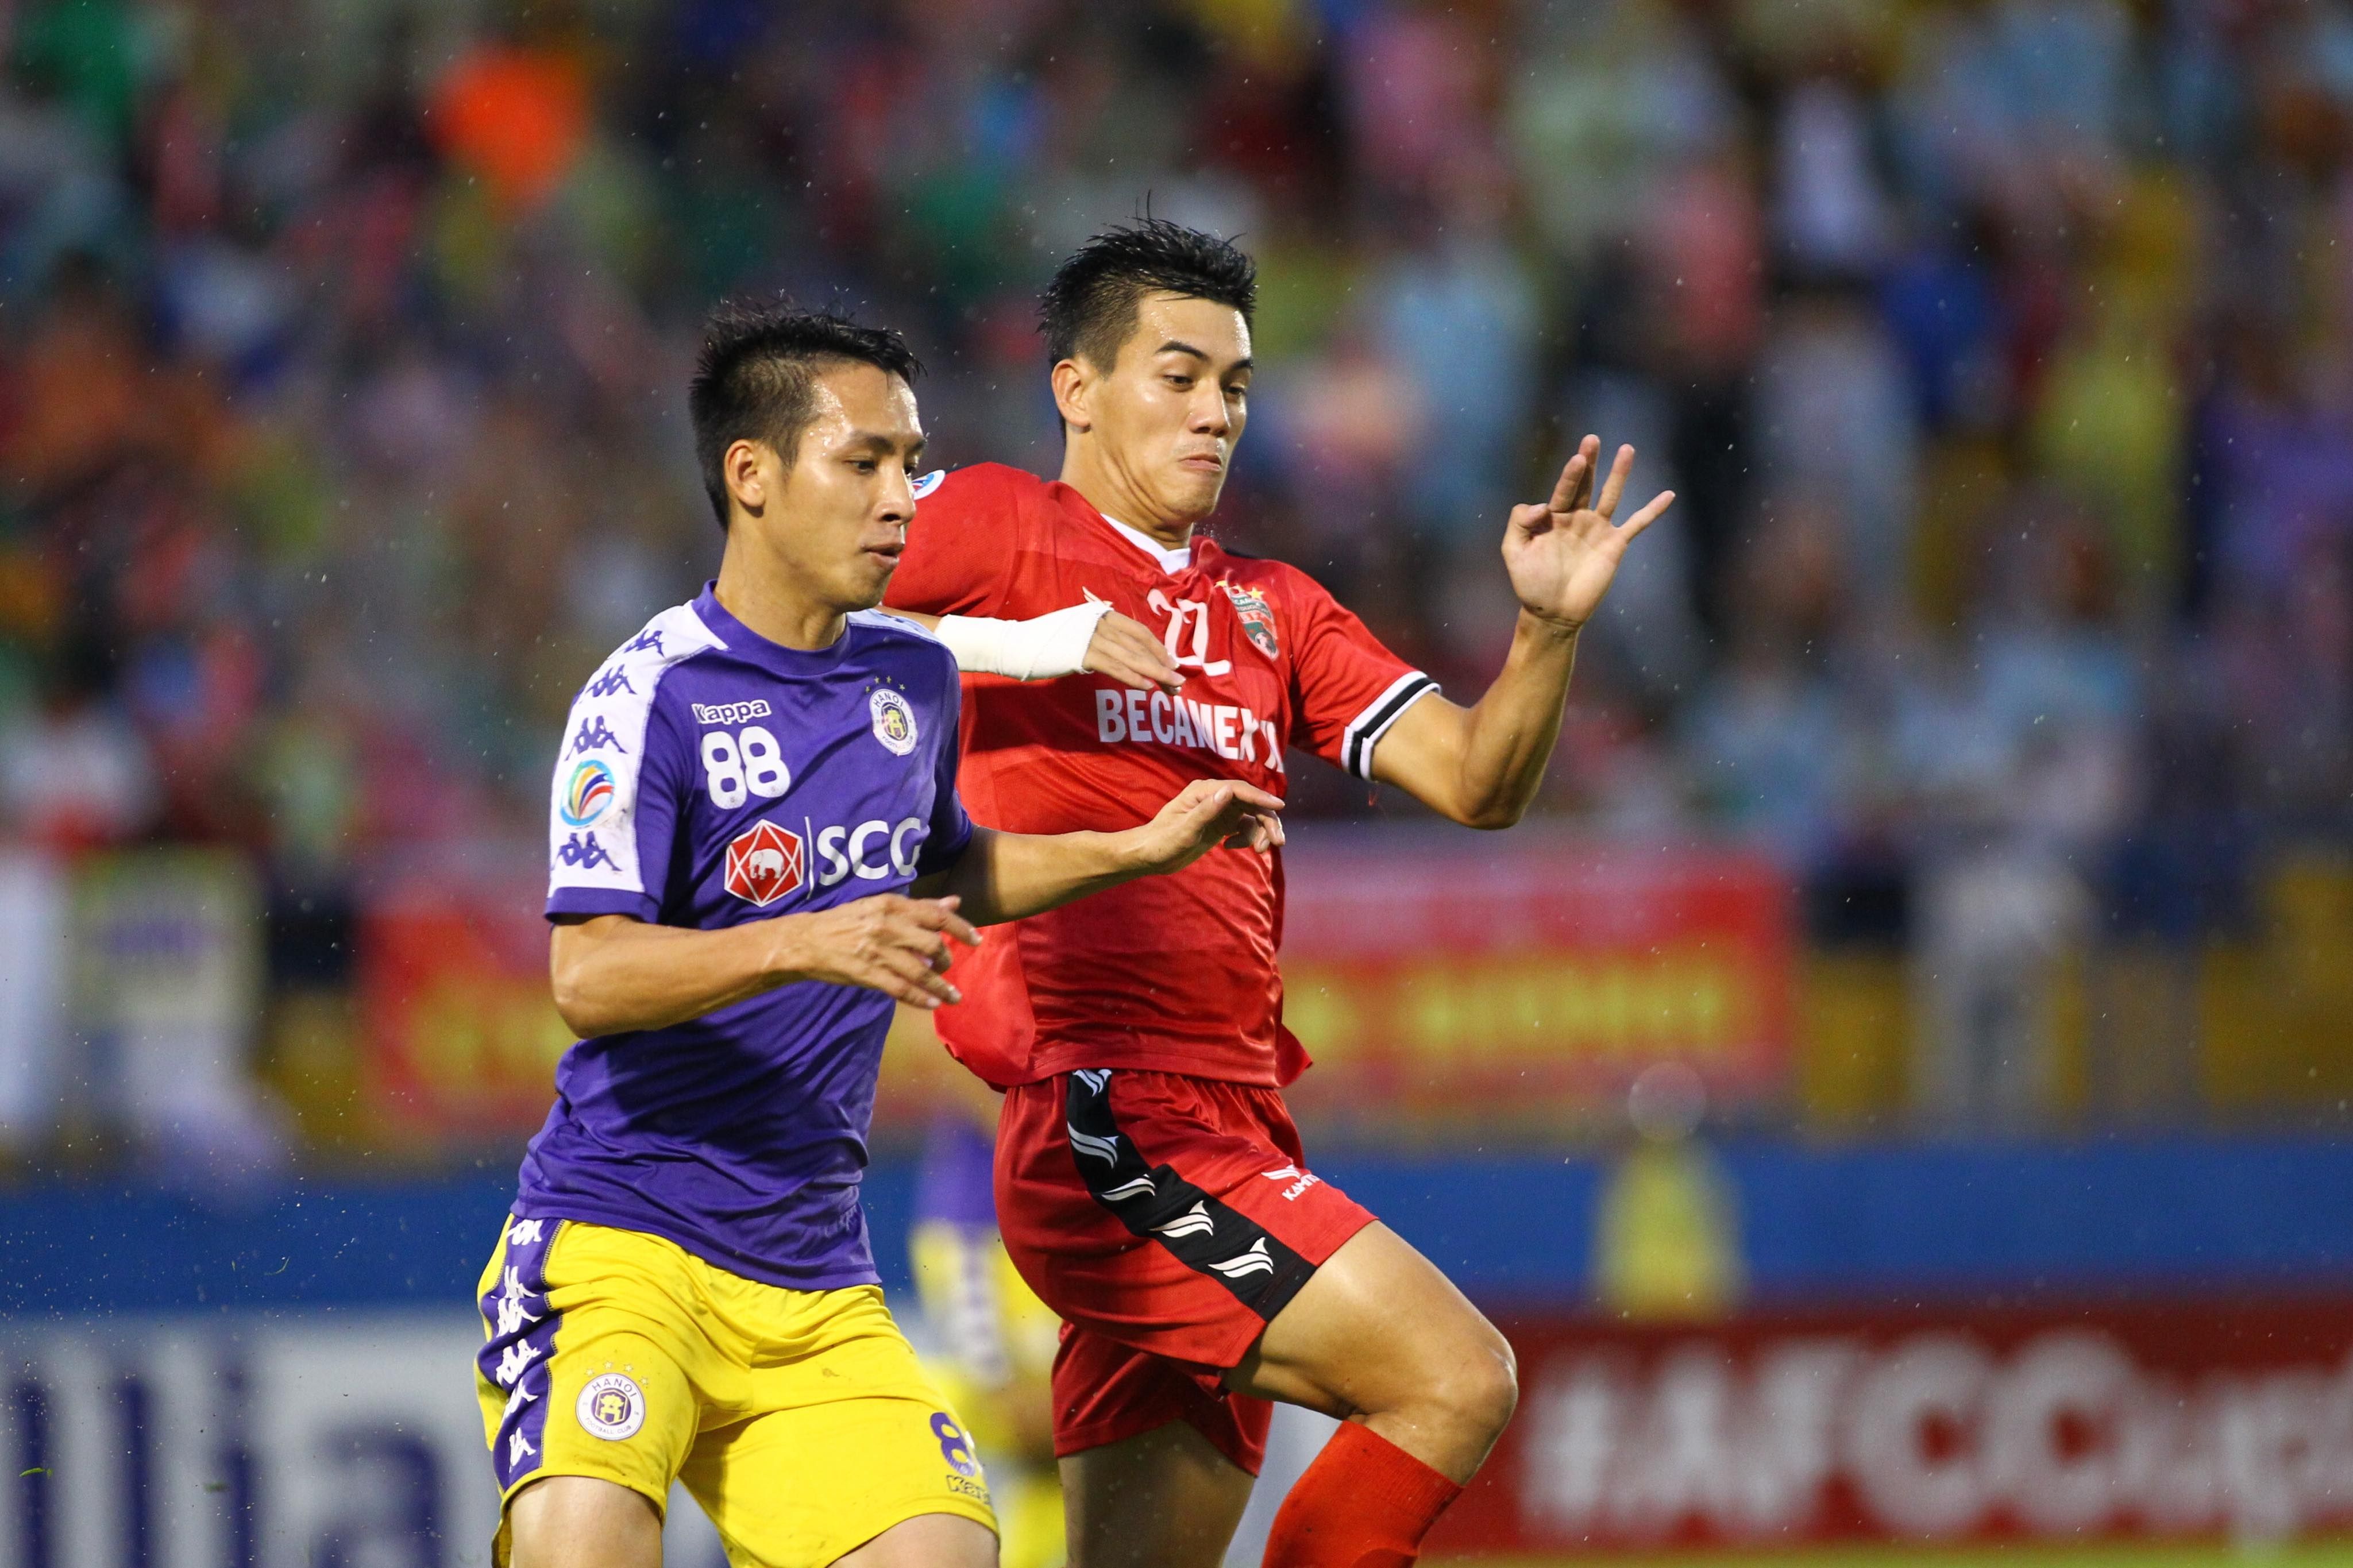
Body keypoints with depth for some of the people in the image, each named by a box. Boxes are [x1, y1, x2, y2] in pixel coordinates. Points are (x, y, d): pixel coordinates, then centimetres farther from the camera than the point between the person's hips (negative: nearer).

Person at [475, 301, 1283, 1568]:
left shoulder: (915, 680, 11)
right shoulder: (650, 695, -10)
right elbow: (587, 976, -20)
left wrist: (1139, 850, 25)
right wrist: (806, 946, -32)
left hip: (814, 1284, 7)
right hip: (618, 1243, -6)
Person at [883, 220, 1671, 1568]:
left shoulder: (1272, 609, 21)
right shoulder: (1004, 525, 2)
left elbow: (1475, 782, 15)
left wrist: (1550, 631, -3)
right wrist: (1013, 643, -15)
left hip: (1227, 1135, 8)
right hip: (1108, 1128, -8)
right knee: (1456, 1378, -18)